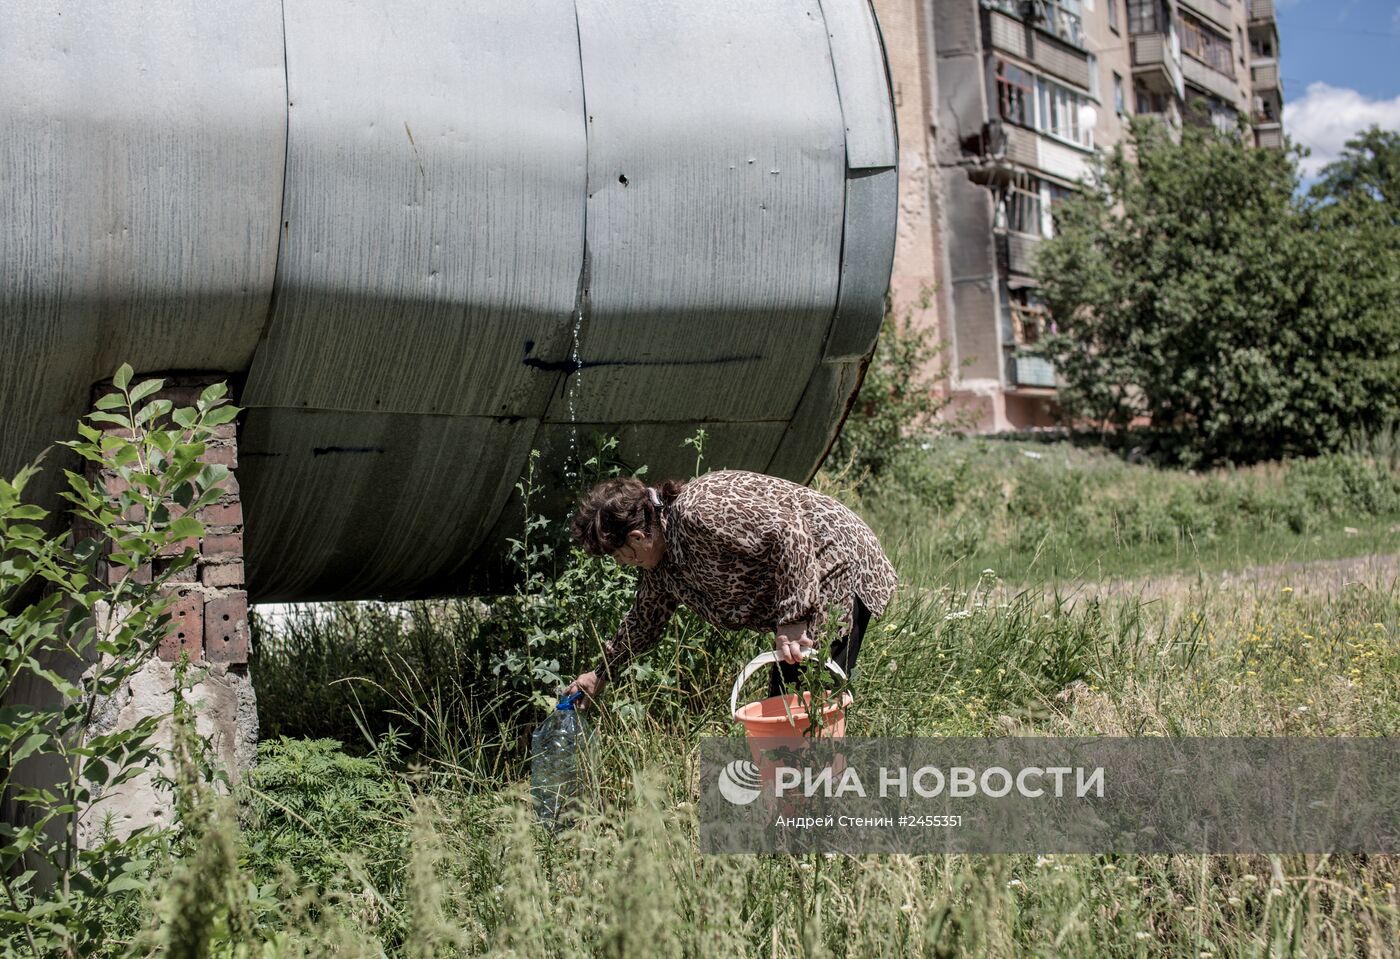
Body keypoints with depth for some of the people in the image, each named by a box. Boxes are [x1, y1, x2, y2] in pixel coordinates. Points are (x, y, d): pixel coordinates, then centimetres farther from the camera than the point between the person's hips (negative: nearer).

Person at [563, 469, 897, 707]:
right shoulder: (661, 562, 6)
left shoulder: (699, 514, -27)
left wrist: (793, 620, -31)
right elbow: (645, 620, 24)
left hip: (838, 572, -10)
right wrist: (602, 673, 32)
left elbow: (788, 530, -32)